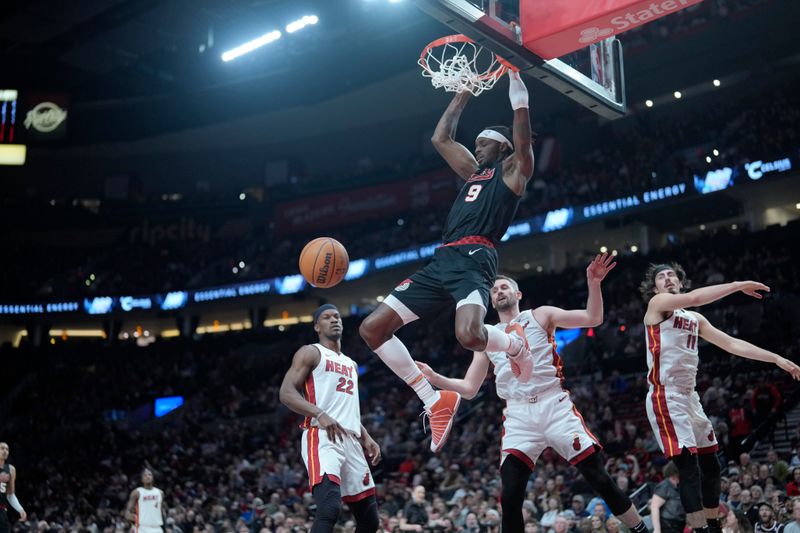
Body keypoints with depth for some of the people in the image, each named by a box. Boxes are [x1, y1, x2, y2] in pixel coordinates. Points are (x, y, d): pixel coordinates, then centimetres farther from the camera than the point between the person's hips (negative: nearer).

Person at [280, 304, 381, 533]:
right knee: (330, 509, -29)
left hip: (351, 441, 8)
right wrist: (320, 414, -25)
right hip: (322, 439, -8)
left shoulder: (351, 364, 26)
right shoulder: (310, 353, 3)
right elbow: (286, 393, -10)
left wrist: (366, 438, 16)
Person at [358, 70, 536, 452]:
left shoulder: (513, 170, 12)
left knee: (469, 335, -36)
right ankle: (436, 401, 3)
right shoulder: (473, 172, 31)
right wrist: (464, 92, 35)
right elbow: (440, 138, 36)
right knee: (372, 328, -4)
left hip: (474, 259, -8)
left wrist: (517, 89, -5)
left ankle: (516, 344, 4)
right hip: (441, 261, 8)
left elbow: (523, 140, -7)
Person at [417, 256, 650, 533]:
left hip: (554, 406, -2)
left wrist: (592, 282, -15)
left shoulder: (540, 315, 10)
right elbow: (469, 389, 17)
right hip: (518, 416, 2)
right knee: (510, 497, -7)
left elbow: (593, 318, 0)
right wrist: (435, 378, 2)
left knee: (600, 479, -5)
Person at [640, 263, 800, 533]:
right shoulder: (657, 304, -4)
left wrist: (776, 358, 12)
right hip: (665, 397, -9)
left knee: (710, 465, 13)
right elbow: (694, 297, -22)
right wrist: (738, 285, -17)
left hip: (689, 396, 9)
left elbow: (732, 344, 18)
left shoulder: (695, 319, 19)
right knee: (689, 468, -17)